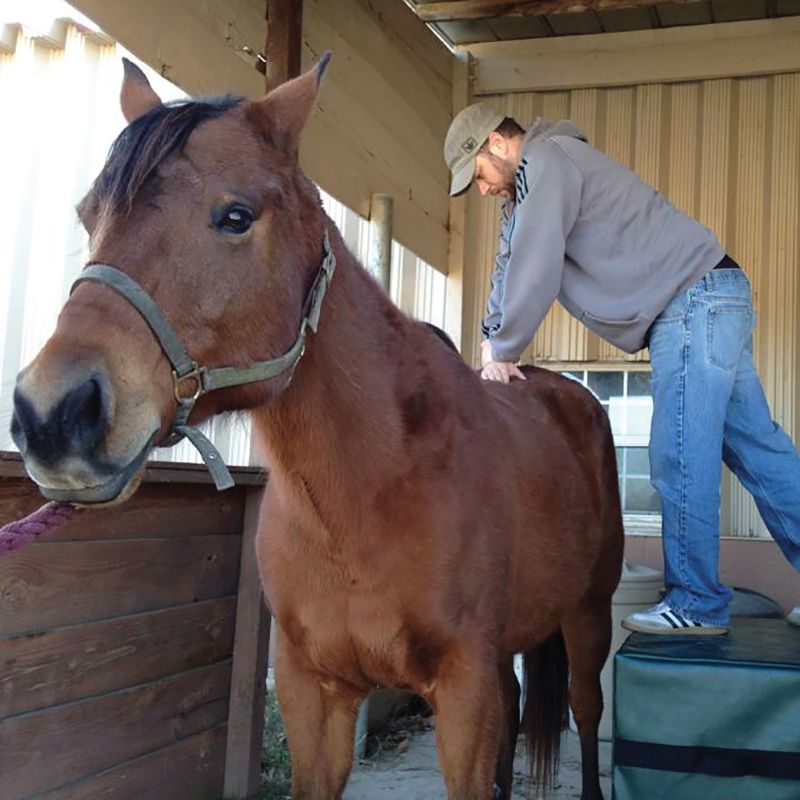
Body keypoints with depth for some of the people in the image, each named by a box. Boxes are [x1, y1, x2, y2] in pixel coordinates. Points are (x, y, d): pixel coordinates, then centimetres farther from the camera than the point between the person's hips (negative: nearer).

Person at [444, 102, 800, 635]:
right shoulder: (526, 187, 21)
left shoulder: (547, 160, -10)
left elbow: (534, 271, -17)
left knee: (681, 459, -10)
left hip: (698, 297, -10)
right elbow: (510, 269, 19)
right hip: (704, 308, 10)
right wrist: (494, 342, 5)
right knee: (755, 447, 9)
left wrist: (503, 353, -9)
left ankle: (696, 604, -2)